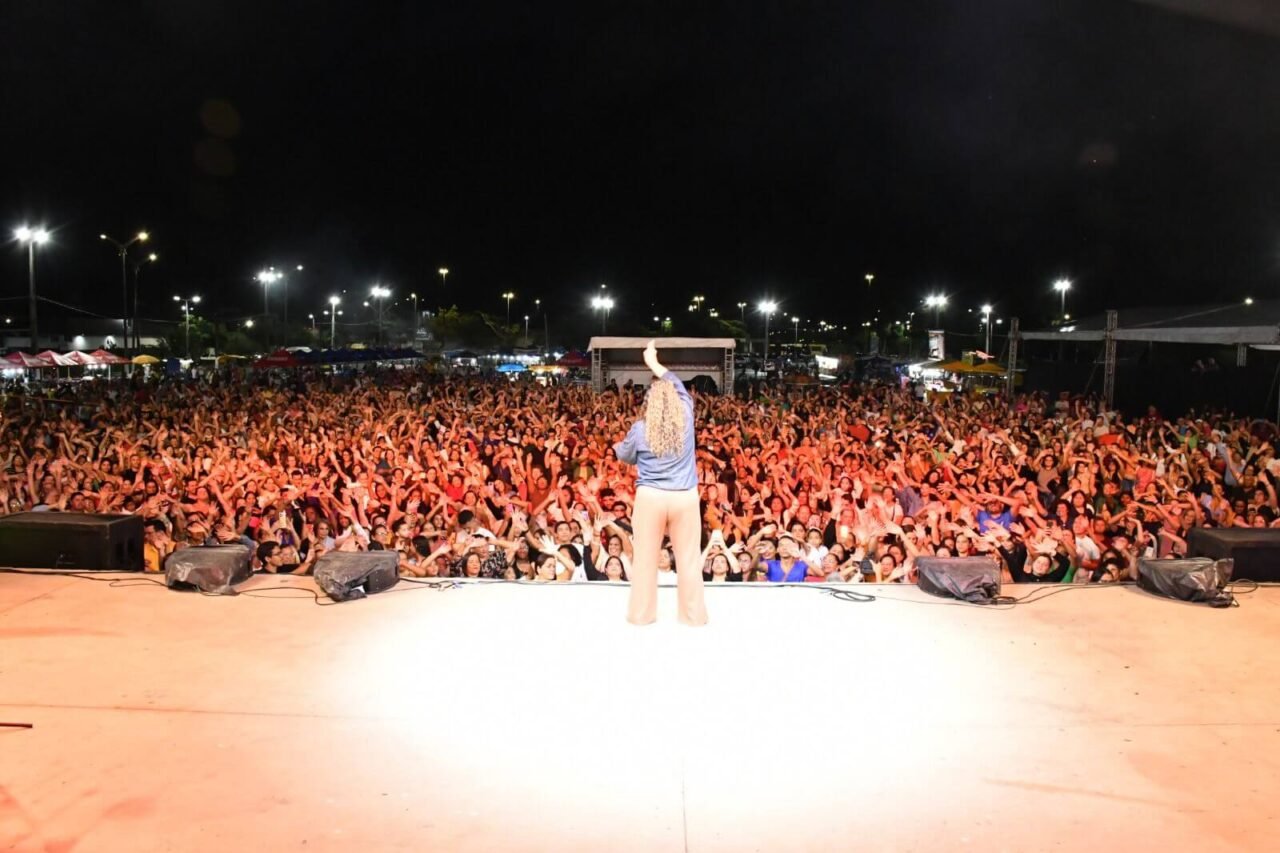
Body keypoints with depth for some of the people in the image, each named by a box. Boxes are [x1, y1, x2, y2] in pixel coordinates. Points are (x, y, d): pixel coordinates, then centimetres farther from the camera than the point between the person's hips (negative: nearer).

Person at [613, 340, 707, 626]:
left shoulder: (640, 429, -3)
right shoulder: (686, 419, -1)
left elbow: (626, 456, 15)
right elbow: (680, 388, 17)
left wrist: (618, 447, 37)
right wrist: (655, 364, 27)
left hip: (650, 497, -1)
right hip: (685, 498, 1)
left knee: (645, 557, 9)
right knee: (689, 558, 9)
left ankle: (641, 613, 17)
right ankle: (693, 613, 16)